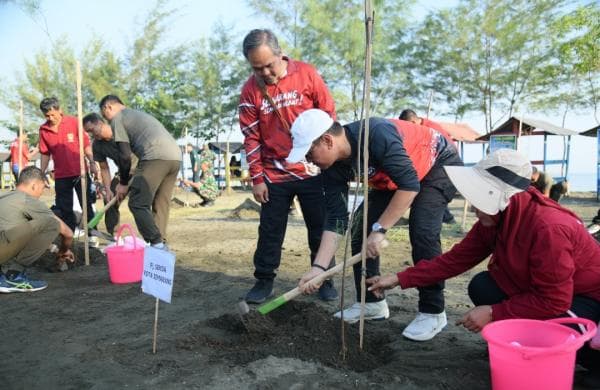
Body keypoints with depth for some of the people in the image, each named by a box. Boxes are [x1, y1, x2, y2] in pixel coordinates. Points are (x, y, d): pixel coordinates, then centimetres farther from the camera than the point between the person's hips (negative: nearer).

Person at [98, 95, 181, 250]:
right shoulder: (138, 114, 35)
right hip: (175, 156, 9)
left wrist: (123, 183, 13)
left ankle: (157, 244, -10)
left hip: (156, 157, -8)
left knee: (138, 204, -3)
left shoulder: (117, 119, 9)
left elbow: (125, 155, 3)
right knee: (160, 204, 13)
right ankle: (161, 245, 14)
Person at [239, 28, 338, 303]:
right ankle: (264, 281, 22)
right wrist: (257, 179, -2)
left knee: (320, 228, 9)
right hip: (274, 176, 1)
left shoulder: (306, 74, -6)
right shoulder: (251, 90, -4)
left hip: (312, 170, 0)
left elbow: (328, 116, 0)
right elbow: (251, 137, -1)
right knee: (270, 231, 8)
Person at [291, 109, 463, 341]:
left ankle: (432, 312, -8)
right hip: (393, 180, 7)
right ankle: (371, 303, 11)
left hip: (440, 165, -7)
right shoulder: (333, 167, -15)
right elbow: (336, 219, -14)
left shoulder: (376, 133, -38)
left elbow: (410, 185, -37)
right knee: (361, 226, -2)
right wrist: (319, 267, -19)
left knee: (422, 231, -25)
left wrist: (379, 230, -35)